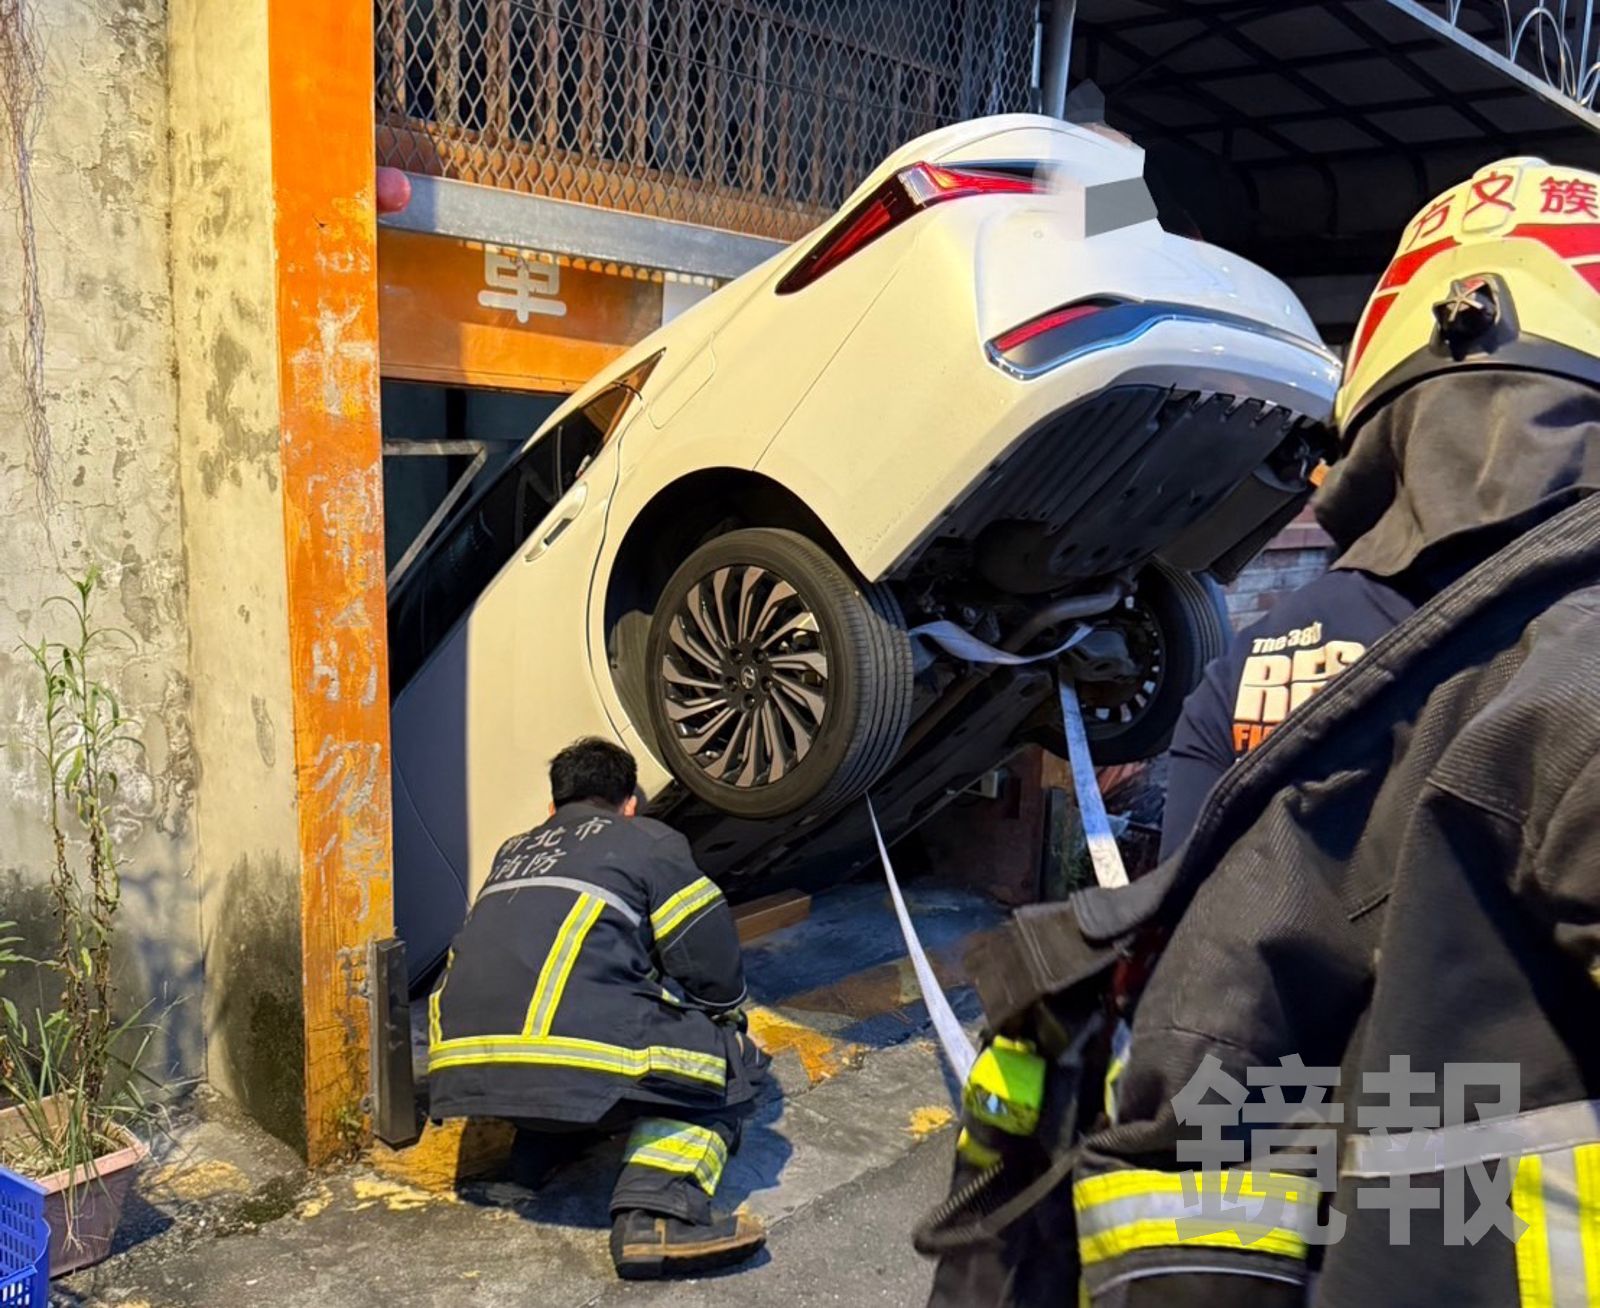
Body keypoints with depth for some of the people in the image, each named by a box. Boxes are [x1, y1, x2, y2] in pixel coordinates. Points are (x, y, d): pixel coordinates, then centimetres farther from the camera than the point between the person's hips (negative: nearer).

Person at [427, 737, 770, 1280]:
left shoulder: (513, 851, 29)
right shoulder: (650, 843, 12)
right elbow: (712, 964, 9)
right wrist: (726, 1017, 32)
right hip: (577, 1064, -7)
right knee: (728, 1062, 11)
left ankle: (539, 1139, 17)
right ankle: (655, 1215, -10)